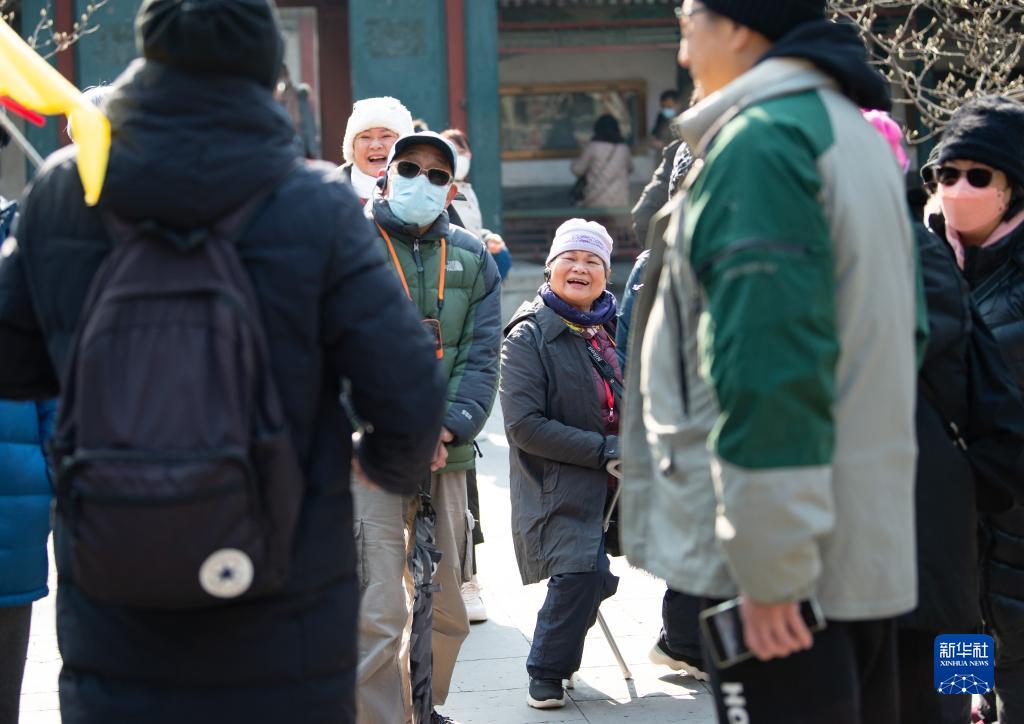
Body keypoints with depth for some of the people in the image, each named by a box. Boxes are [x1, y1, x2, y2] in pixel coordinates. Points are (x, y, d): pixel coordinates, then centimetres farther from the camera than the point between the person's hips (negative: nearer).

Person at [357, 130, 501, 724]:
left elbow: (481, 356, 6)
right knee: (378, 613, -12)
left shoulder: (473, 258, 13)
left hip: (445, 453, 4)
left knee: (447, 608, 14)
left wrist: (452, 426, -10)